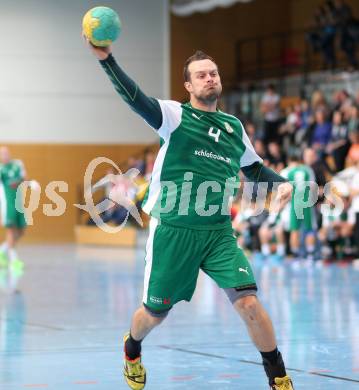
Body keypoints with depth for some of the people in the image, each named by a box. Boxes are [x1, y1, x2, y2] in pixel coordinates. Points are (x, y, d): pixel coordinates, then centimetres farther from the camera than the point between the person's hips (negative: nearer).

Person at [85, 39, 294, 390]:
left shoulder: (234, 126, 11)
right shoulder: (175, 115, -4)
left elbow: (254, 167, 26)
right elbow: (135, 99, -21)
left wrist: (281, 183, 6)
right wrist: (106, 59, -36)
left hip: (218, 232, 3)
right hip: (172, 231, -2)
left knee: (248, 302, -15)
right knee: (155, 314, 10)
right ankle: (132, 349, 46)